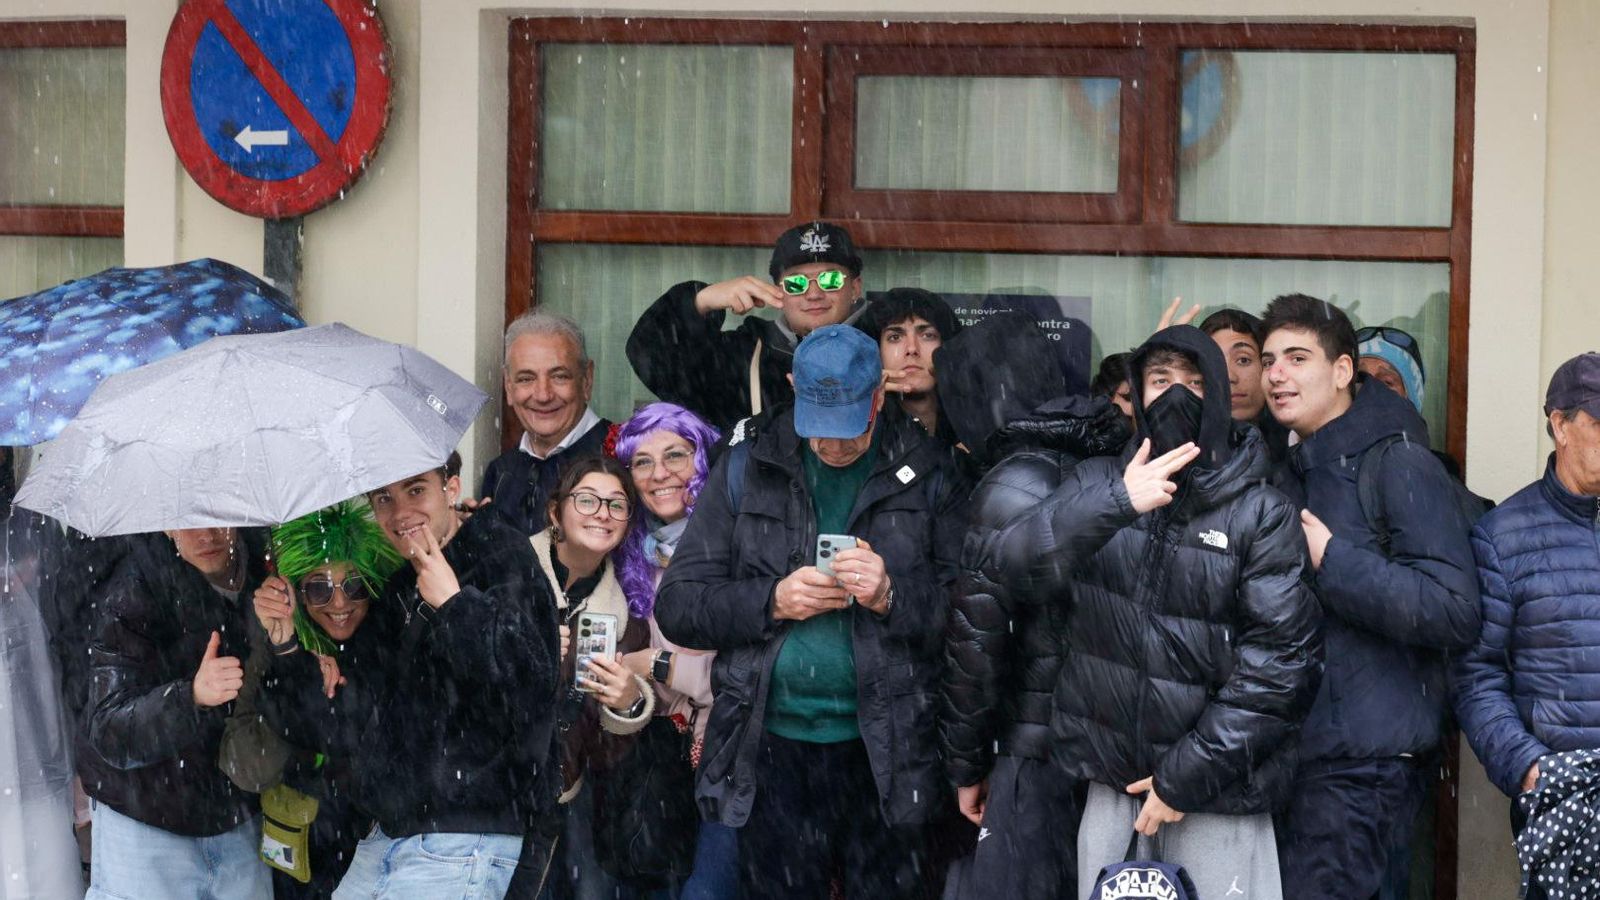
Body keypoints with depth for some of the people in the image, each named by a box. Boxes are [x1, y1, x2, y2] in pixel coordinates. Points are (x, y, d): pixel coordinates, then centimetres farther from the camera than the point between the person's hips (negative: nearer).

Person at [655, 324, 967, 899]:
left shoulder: (927, 477, 4)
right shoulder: (747, 469, 6)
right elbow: (677, 606, 3)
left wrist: (893, 594, -17)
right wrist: (772, 601, -11)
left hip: (887, 753, -1)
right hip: (772, 750, 1)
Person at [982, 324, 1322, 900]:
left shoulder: (1261, 513, -5)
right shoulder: (1097, 484, 4)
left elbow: (1284, 658, -10)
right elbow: (1007, 567, -10)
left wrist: (1186, 777, -12)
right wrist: (1114, 505, -25)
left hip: (1216, 794, -3)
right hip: (1111, 783, 3)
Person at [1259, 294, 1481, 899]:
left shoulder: (1399, 464, -10)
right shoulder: (1290, 475, 17)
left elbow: (1455, 612, -19)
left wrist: (1331, 559, -18)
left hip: (1362, 765, -8)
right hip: (1289, 750, 8)